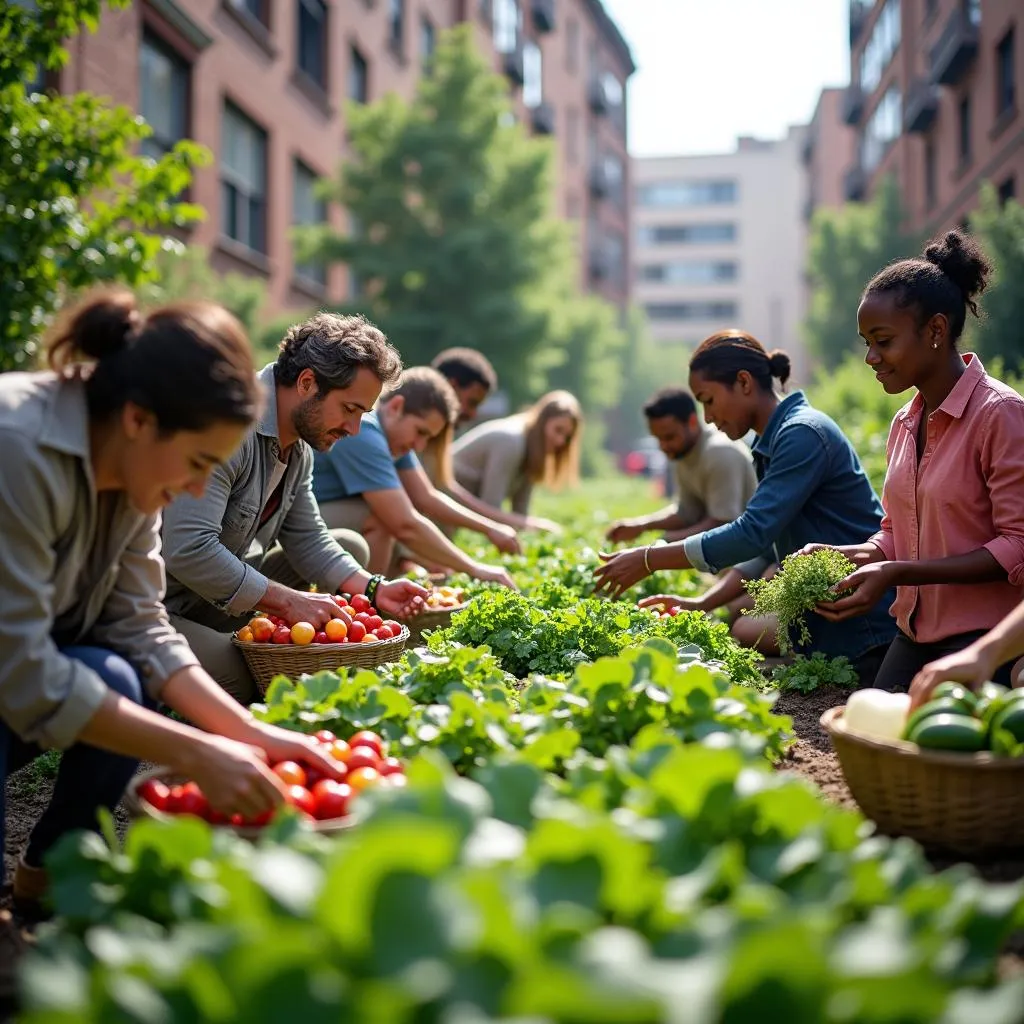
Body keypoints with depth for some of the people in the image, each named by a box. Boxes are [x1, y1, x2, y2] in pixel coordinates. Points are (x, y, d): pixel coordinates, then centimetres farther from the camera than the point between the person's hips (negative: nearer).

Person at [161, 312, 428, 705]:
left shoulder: (299, 446, 5)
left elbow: (308, 541, 11)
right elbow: (188, 551, -34)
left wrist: (373, 589, -6)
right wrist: (287, 601, -28)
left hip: (221, 593, 9)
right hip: (166, 606, -9)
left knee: (350, 546, 8)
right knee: (238, 680, -35)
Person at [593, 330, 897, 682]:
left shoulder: (803, 434, -19)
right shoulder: (772, 443, 11)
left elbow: (753, 533, -26)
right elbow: (767, 546, 11)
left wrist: (647, 560, -22)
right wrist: (702, 604, 0)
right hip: (827, 623, 9)